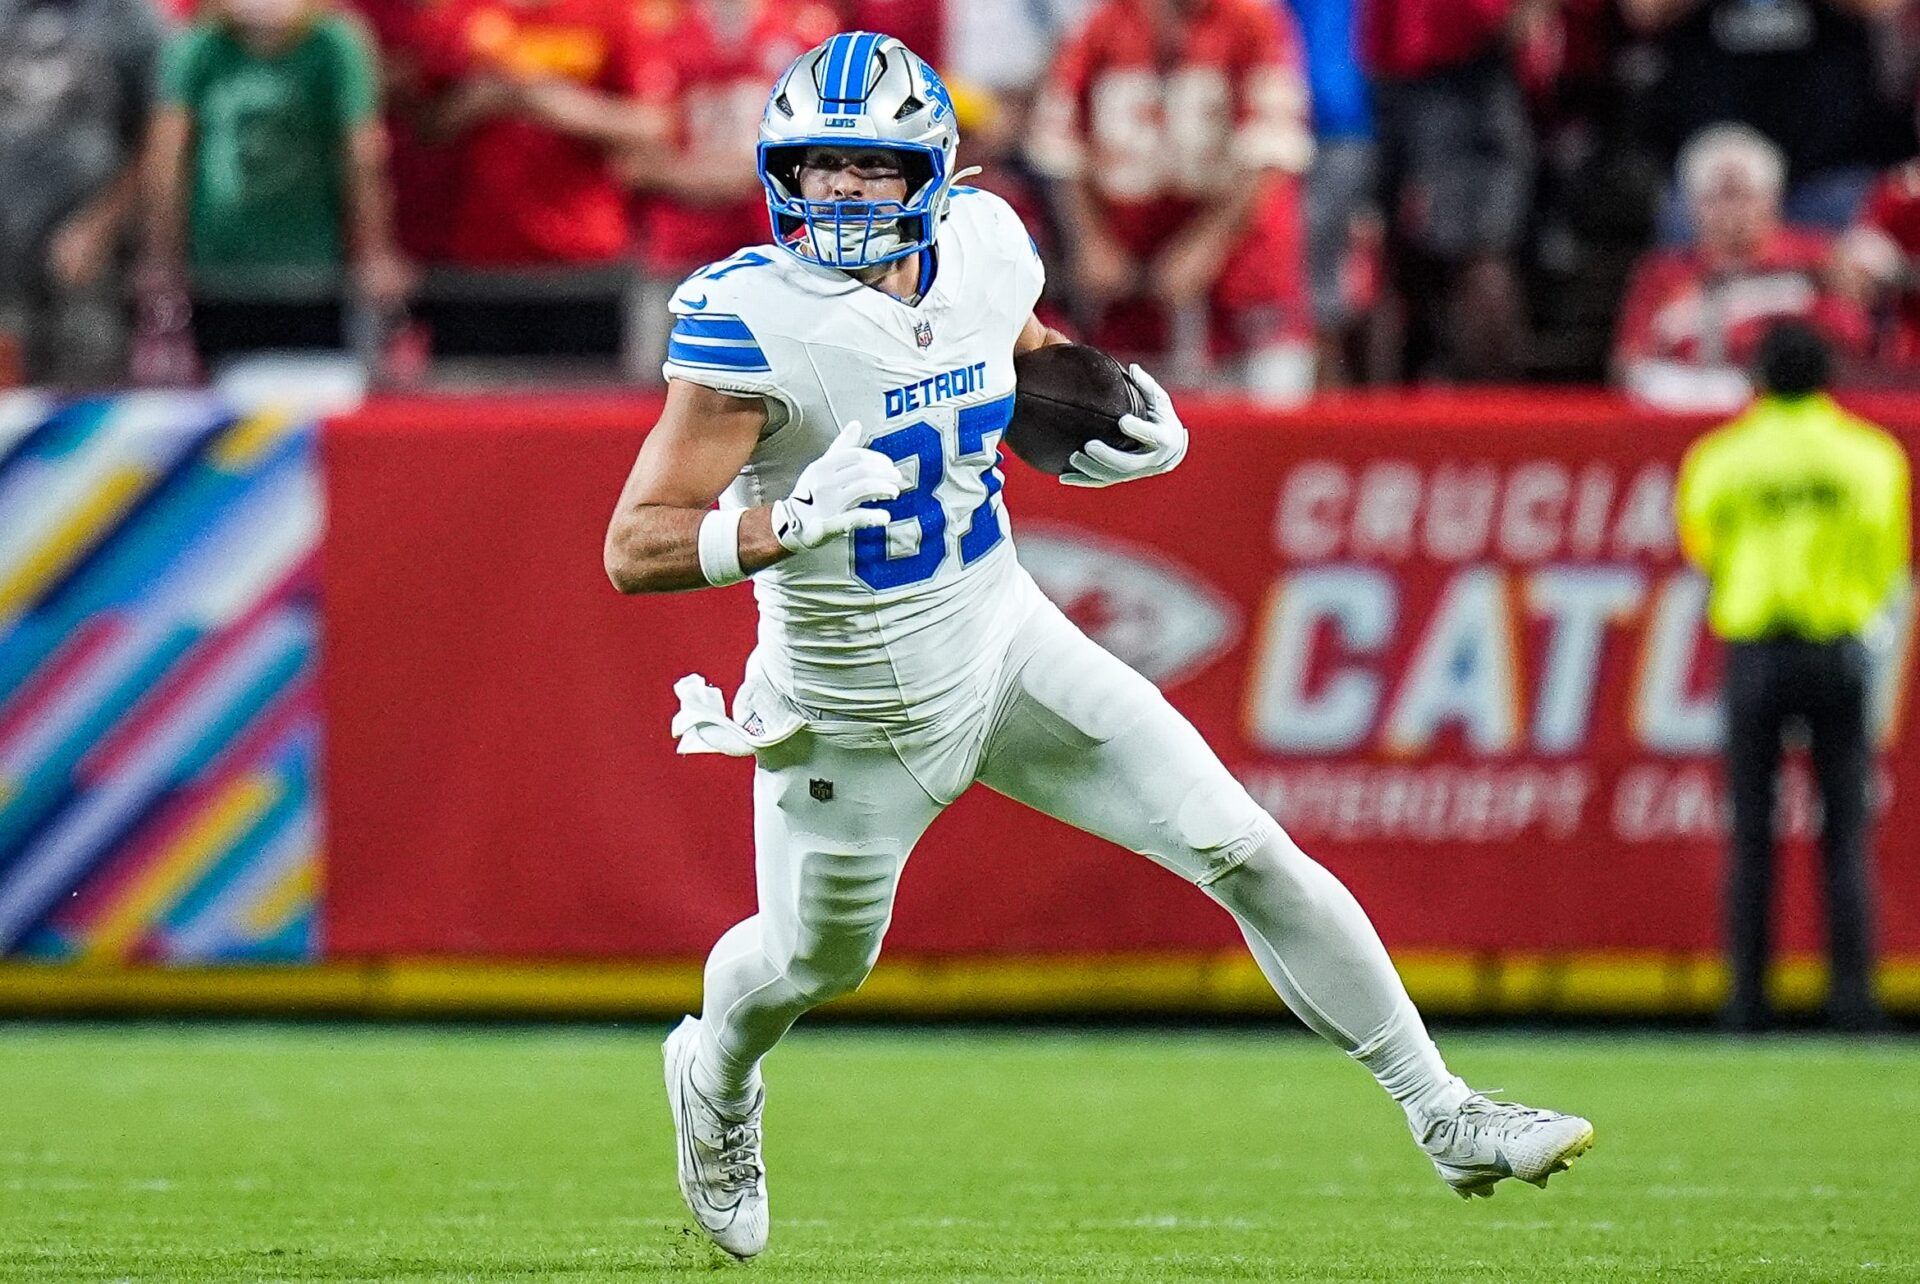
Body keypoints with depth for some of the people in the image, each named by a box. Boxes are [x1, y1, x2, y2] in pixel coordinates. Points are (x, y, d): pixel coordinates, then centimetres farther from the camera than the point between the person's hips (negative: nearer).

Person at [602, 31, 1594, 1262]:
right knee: (815, 962, 20)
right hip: (860, 709, -4)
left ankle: (1445, 1117, 7)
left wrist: (1116, 434, -4)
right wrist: (787, 524, -46)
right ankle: (714, 1079, 57)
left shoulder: (979, 251, -9)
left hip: (1006, 641, 4)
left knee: (1248, 854, -3)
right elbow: (635, 548, -30)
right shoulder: (757, 322, -27)